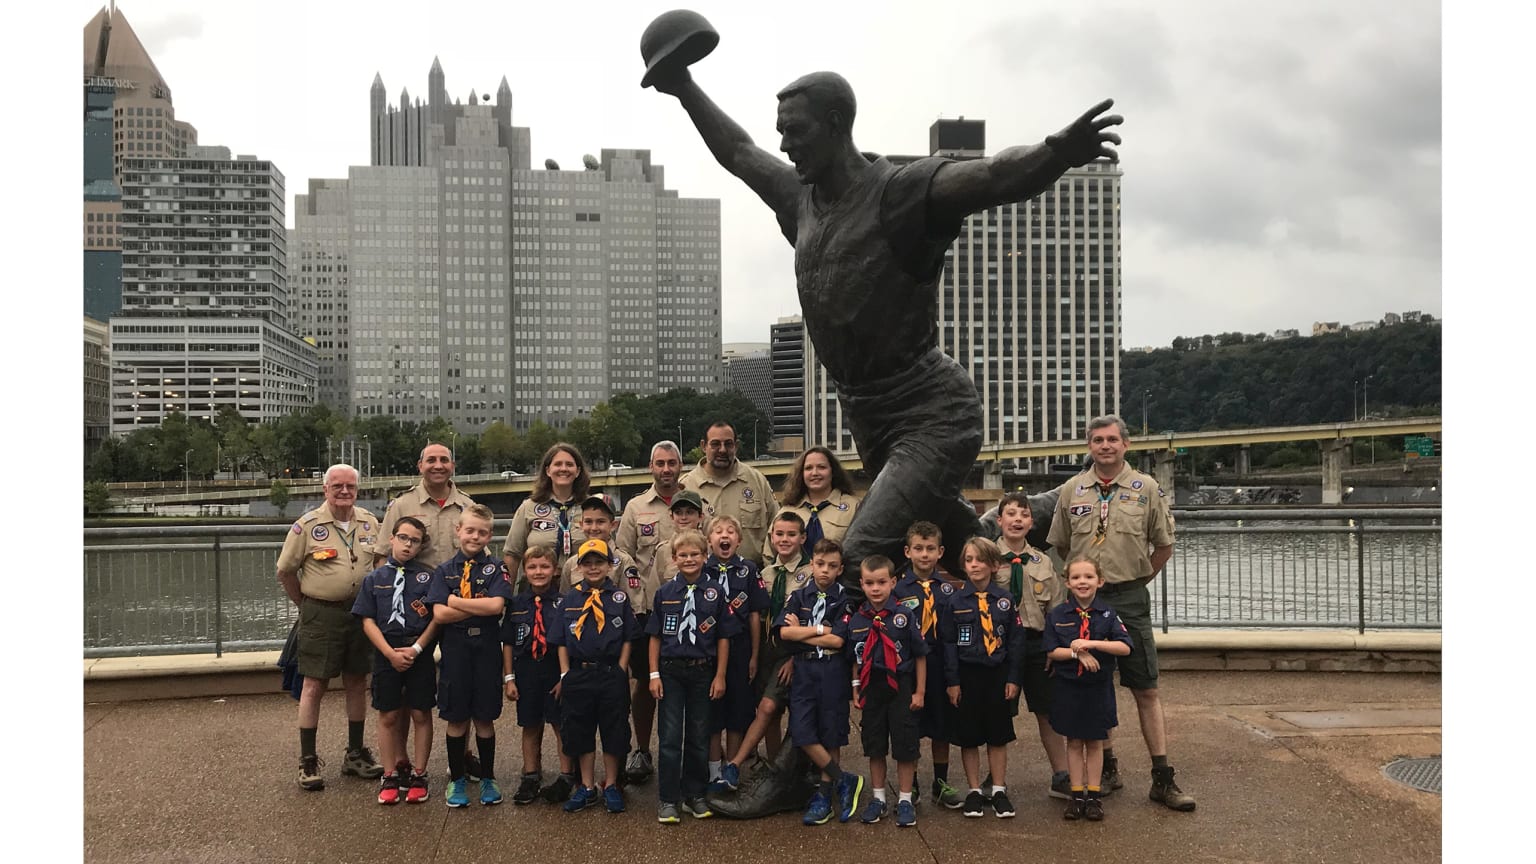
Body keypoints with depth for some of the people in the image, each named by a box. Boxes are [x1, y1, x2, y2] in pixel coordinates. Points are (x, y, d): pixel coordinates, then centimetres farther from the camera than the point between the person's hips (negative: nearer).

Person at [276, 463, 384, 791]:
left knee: (358, 683, 11)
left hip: (361, 612, 4)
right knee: (314, 686, -1)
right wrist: (306, 604, 3)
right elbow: (285, 571, 0)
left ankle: (355, 755, 23)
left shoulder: (370, 523, 5)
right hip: (321, 615, -4)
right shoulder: (307, 526, -7)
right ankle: (308, 761, 7)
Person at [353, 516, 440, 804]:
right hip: (386, 654, 1)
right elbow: (368, 620, 1)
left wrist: (416, 648, -12)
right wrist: (391, 653, -10)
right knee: (388, 716, 7)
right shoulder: (375, 578, 5)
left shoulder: (428, 577, 1)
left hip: (420, 653, -1)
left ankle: (418, 774, 15)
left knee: (421, 714, 4)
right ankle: (391, 775, 19)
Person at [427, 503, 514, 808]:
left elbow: (497, 606, -15)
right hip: (455, 647, 1)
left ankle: (487, 779, 20)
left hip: (487, 647, -1)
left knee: (484, 717, 7)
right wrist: (480, 607, -11)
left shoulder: (496, 569, 1)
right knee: (456, 718, 7)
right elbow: (439, 614, -8)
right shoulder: (445, 570, 4)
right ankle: (456, 779, 21)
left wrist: (456, 602, -10)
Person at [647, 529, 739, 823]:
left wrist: (720, 676, -2)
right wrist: (654, 674, -2)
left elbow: (723, 637, 2)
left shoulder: (715, 592, -1)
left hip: (703, 671, 0)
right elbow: (655, 636, 4)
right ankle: (668, 799, 8)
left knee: (699, 736, 9)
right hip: (670, 671, 0)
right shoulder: (665, 592, 1)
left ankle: (695, 794, 21)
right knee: (670, 736, 1)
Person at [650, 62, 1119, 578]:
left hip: (931, 418, -8)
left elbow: (992, 176, -32)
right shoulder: (801, 198, 9)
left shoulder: (899, 194, -15)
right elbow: (737, 151, 27)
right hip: (868, 419, 8)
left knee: (864, 556, -23)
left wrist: (1057, 154, -51)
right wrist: (685, 89, 31)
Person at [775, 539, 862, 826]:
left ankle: (825, 794, 17)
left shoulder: (844, 601, 0)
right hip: (803, 670, 2)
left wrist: (801, 633, -5)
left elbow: (838, 641, -11)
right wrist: (820, 630, -10)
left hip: (833, 671, -2)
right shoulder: (798, 597, 6)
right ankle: (844, 780, 7)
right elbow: (784, 632, -7)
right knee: (801, 731, -6)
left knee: (831, 733, 4)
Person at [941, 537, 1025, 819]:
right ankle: (974, 791, 19)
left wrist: (1013, 678, -2)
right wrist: (952, 681, -7)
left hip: (997, 674, 1)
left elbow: (1015, 641, 2)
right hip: (967, 674, -1)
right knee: (968, 736, 7)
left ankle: (999, 791, 21)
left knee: (998, 735, 10)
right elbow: (948, 644, -3)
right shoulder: (956, 601, -3)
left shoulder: (1005, 600, 0)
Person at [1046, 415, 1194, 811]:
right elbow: (1060, 545, 14)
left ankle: (1162, 779, 4)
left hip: (1129, 600, -2)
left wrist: (1138, 580, 8)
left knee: (1146, 689, -1)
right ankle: (1108, 767, 22)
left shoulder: (1146, 488, 0)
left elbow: (1164, 545, 7)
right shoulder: (1072, 490, 5)